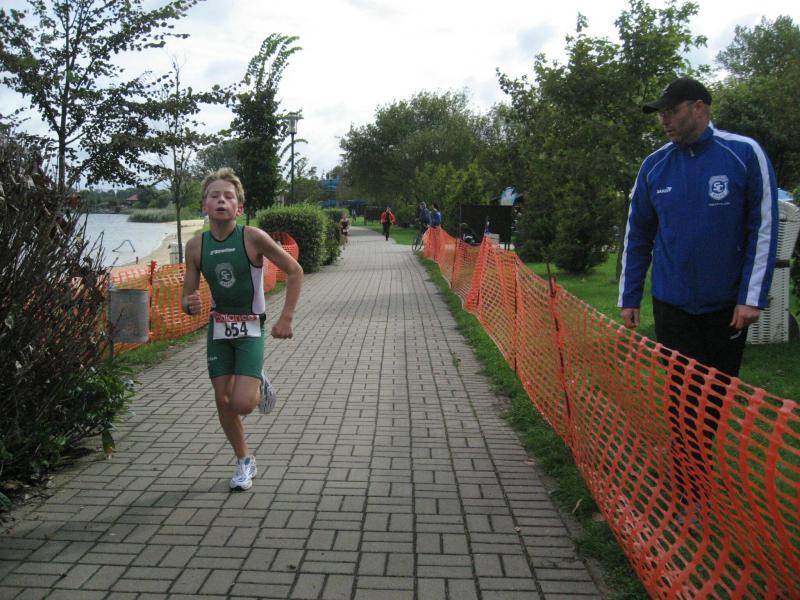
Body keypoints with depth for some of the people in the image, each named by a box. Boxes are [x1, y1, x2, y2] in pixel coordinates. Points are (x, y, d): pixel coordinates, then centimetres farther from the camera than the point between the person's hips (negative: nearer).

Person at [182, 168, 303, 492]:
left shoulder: (253, 237, -17)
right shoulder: (195, 246, -7)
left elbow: (295, 272, -10)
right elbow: (187, 296, 1)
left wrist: (286, 318, -12)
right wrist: (190, 305, -23)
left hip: (250, 328, -4)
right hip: (218, 327, 4)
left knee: (242, 404, -14)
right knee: (222, 399, 7)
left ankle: (258, 383, 23)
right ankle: (244, 462, 27)